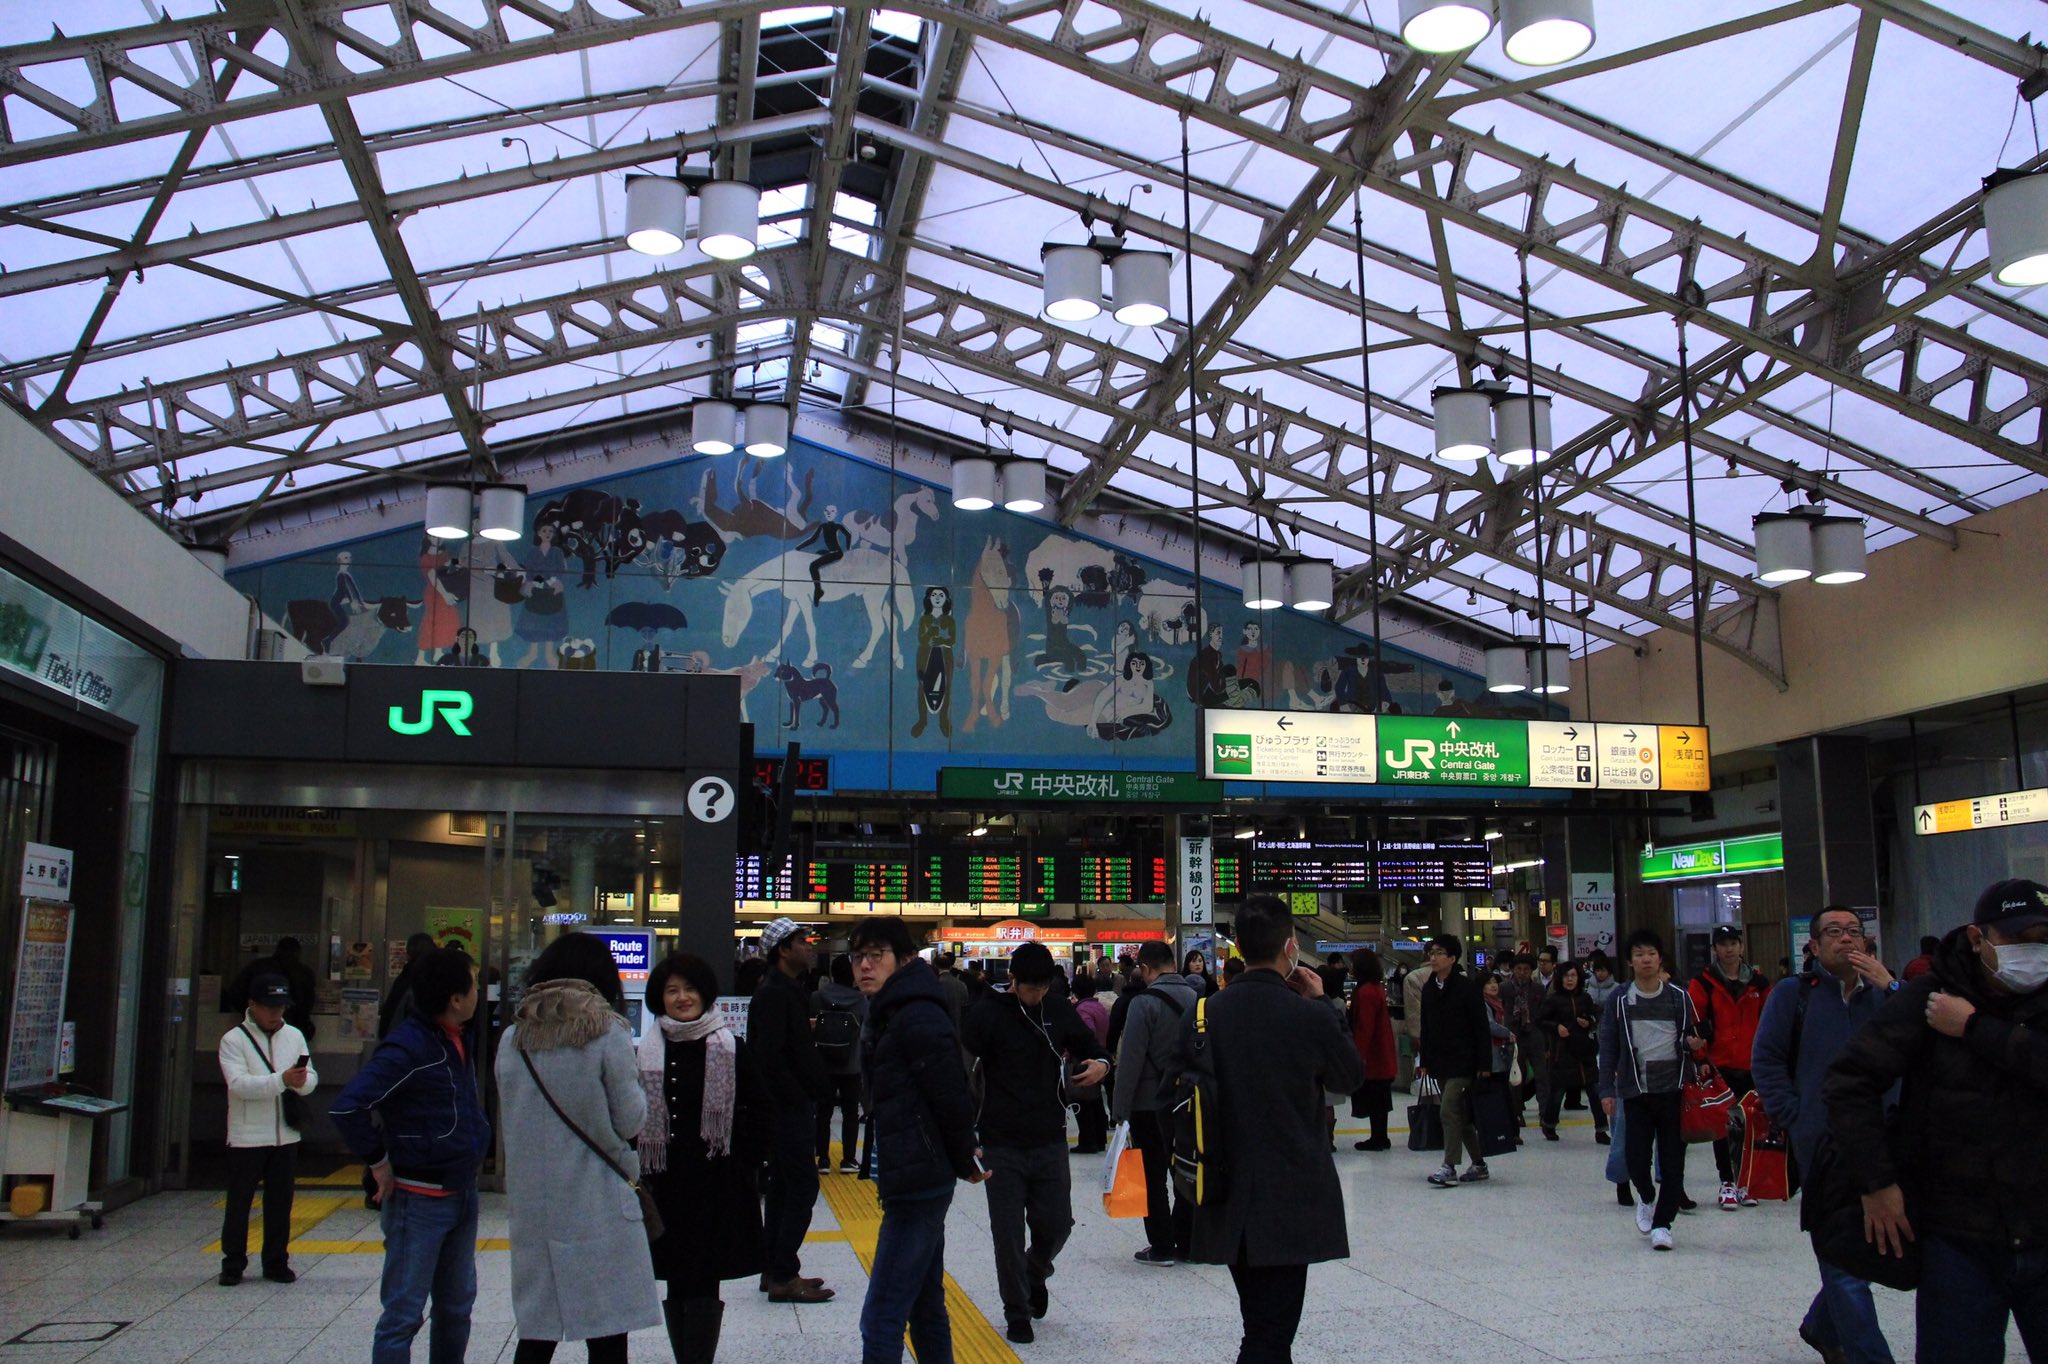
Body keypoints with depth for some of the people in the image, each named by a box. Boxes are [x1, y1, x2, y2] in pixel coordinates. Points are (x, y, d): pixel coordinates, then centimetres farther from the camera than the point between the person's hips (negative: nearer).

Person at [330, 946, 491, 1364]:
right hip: (419, 1200, -9)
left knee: (457, 1305, 18)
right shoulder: (409, 1047, -20)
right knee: (404, 1314, -2)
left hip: (463, 1194, 9)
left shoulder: (456, 1041, 7)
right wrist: (379, 1162, -18)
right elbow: (346, 1107, -27)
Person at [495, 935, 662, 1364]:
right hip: (598, 1206, -4)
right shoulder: (608, 1033, -9)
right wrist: (632, 1078, 11)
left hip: (532, 1204, 4)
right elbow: (630, 1121, -6)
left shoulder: (513, 1038, 4)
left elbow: (511, 1117, 12)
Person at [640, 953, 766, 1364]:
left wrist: (742, 1168, -2)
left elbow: (757, 1115, 4)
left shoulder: (732, 1051, 0)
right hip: (666, 1186, 2)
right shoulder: (648, 1053, 3)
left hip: (718, 1187, -2)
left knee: (703, 1286, -1)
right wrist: (641, 1175, -1)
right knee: (677, 1285, 9)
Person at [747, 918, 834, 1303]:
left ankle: (776, 1270, 22)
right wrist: (800, 1097, -17)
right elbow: (770, 1057, -24)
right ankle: (783, 1277, -3)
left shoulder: (788, 991, 16)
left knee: (784, 1188, 14)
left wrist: (818, 1087, 11)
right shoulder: (774, 994, -16)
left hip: (790, 1108, 10)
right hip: (789, 1108, -10)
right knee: (803, 1188, -7)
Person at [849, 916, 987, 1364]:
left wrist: (964, 1161, -4)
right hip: (914, 1180, 11)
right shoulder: (891, 1015, 14)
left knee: (881, 1319, -8)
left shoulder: (918, 1019, -19)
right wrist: (964, 1158, 16)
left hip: (918, 1181, -11)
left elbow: (952, 1099, -19)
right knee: (925, 1307, 18)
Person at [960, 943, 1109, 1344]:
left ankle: (1035, 1272, 38)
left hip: (1051, 1142, 3)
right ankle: (1017, 1313, 19)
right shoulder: (987, 1014, -9)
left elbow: (1089, 1046, 17)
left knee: (1056, 1224, 5)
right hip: (1002, 1145, -3)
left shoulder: (1060, 1010, 3)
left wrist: (1100, 1064, -9)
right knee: (1009, 1233, 1)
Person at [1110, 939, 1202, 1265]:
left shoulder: (1144, 1002, -15)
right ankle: (1186, 1242, 21)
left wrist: (1120, 1108, -11)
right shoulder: (1196, 997, 3)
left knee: (1154, 1177, 3)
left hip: (1149, 1103, -6)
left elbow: (1130, 1060, -16)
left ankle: (1161, 1247, 7)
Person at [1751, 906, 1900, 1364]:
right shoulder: (1794, 993, 1)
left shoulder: (1883, 993, 10)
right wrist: (1794, 1117, -7)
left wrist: (1890, 988, -12)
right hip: (1823, 1143, -4)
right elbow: (1766, 1059, 1)